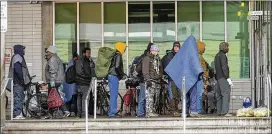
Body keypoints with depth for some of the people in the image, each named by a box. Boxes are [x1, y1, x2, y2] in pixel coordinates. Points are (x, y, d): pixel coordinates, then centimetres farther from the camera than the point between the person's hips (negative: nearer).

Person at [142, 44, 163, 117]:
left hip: (157, 80, 8)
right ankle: (148, 112, -19)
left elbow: (160, 70, 28)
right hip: (150, 80, -8)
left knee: (156, 97, 7)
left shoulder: (158, 59, 20)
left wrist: (161, 78, 21)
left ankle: (153, 111, 14)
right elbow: (145, 70, -10)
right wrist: (148, 80, -19)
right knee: (150, 96, -15)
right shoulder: (147, 58, -2)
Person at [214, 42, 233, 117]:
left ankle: (219, 111, 8)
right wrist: (228, 78, -17)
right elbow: (224, 67, -17)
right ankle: (225, 112, -20)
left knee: (219, 95, 9)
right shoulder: (223, 55, -9)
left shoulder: (217, 56, 20)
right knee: (226, 94, -13)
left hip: (218, 77, 10)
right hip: (223, 77, -10)